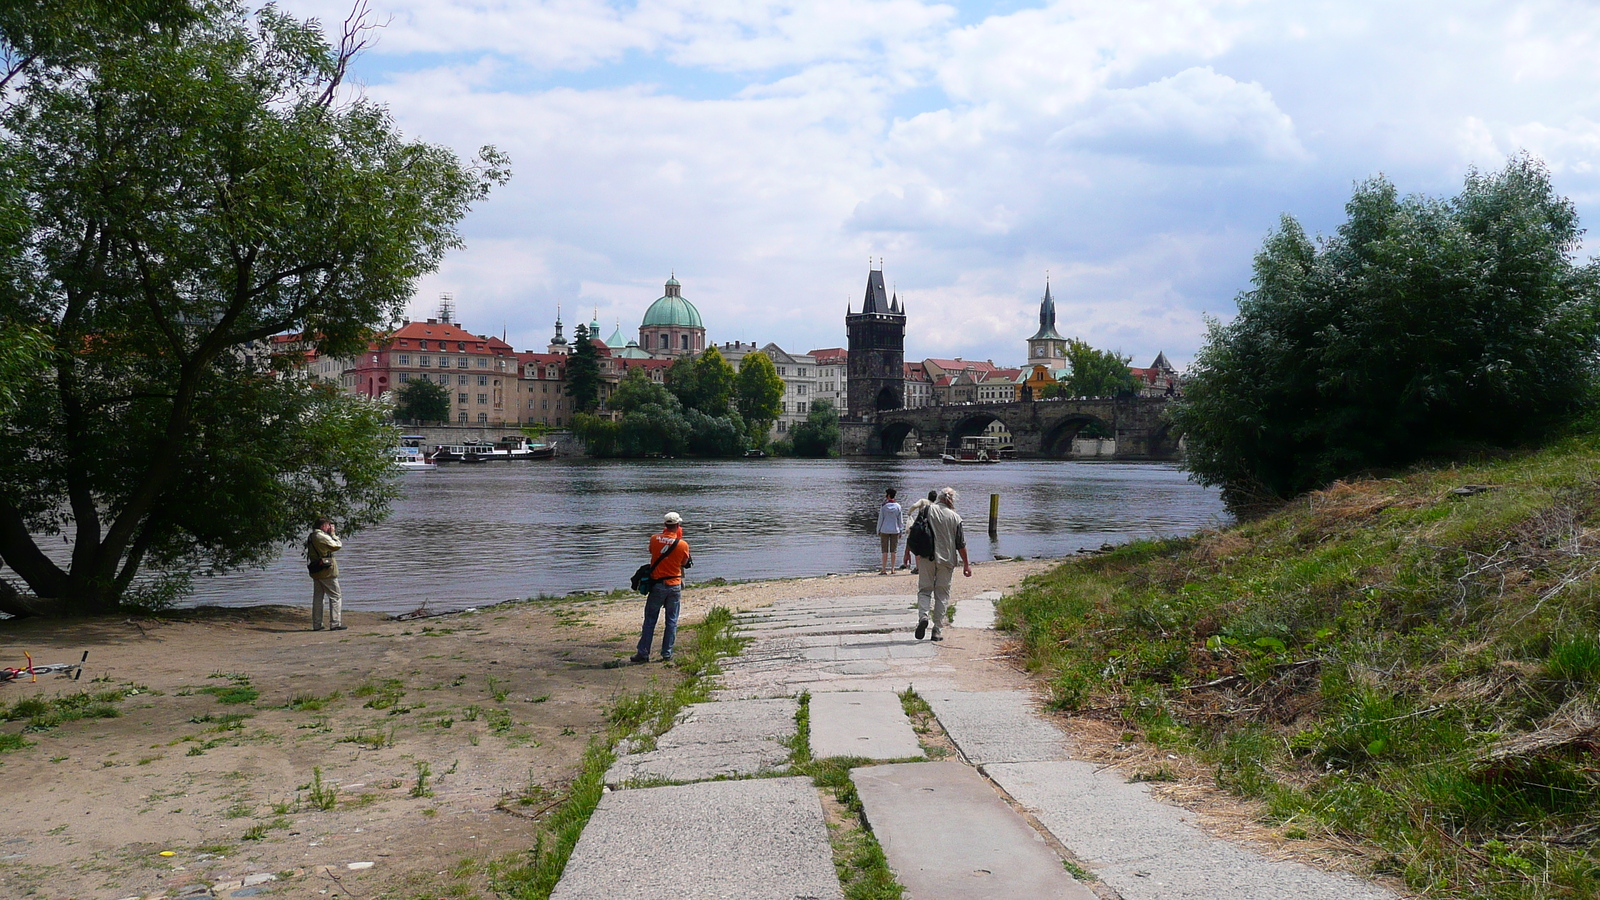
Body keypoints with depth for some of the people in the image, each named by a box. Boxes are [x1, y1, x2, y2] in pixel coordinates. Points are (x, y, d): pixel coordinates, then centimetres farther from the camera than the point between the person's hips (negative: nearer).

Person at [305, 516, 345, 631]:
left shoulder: (310, 537, 9)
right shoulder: (322, 537, -18)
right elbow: (337, 546, -13)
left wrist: (331, 535, 10)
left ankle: (316, 624, 15)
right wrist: (333, 534, -1)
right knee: (335, 597, -1)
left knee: (317, 597, 13)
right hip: (327, 572, -8)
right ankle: (335, 624, -4)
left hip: (315, 571, 8)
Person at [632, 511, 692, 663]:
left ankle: (643, 653, 7)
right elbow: (684, 563, 5)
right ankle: (667, 654, 10)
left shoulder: (654, 539, -6)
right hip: (674, 586, -1)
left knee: (650, 620, 8)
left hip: (657, 585, 1)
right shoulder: (682, 545, -10)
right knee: (671, 621, 9)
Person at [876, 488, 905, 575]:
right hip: (895, 530, 2)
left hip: (885, 530, -2)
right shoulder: (898, 507, 0)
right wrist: (901, 531, 12)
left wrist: (878, 531, 6)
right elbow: (900, 520, 4)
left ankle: (884, 569, -1)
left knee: (885, 551, 0)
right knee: (893, 551, 7)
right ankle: (892, 569, 8)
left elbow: (880, 519, -2)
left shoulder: (883, 506, -6)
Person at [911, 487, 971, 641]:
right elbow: (961, 544, 2)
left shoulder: (928, 510, -1)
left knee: (924, 589, 9)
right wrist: (966, 564, 10)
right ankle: (938, 631, 6)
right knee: (942, 594, 7)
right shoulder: (955, 517, 0)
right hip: (947, 559, 0)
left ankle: (922, 616, -19)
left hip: (927, 558, 0)